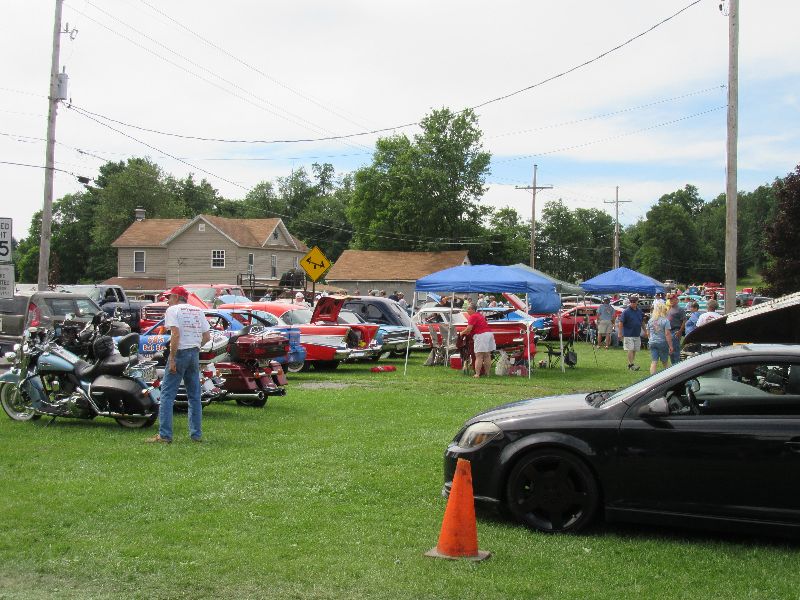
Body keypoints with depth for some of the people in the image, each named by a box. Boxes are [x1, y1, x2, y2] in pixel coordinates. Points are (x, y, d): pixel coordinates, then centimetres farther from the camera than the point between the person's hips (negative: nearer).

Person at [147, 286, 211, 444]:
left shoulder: (173, 310, -4)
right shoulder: (198, 311, 14)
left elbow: (176, 334, -17)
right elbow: (207, 336, 8)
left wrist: (172, 359, -16)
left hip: (180, 353, -6)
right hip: (195, 354, 6)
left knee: (167, 395, -3)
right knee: (194, 396, 11)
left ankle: (164, 435, -7)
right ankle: (197, 435, 12)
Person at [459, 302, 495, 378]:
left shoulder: (472, 317, -10)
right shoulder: (480, 315, 20)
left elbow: (469, 329, -16)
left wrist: (462, 332, 1)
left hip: (481, 335, -9)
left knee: (478, 357, -9)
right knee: (487, 356, 11)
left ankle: (477, 374, -13)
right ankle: (487, 373, 14)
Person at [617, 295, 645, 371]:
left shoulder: (639, 311, 8)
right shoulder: (626, 312, -9)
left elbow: (642, 321, 21)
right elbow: (620, 323, -9)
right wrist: (620, 333, -13)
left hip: (637, 335, 6)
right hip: (628, 335, -6)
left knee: (634, 350, 9)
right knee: (630, 350, -8)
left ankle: (630, 364, 18)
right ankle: (631, 364, -6)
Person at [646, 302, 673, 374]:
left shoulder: (650, 320, 6)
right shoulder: (665, 320, -10)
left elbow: (648, 334, 14)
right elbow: (667, 334, -14)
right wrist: (670, 346, -11)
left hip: (652, 343, 3)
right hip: (663, 343, -3)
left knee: (654, 362, 1)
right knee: (664, 363, 11)